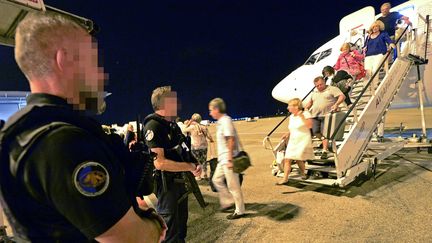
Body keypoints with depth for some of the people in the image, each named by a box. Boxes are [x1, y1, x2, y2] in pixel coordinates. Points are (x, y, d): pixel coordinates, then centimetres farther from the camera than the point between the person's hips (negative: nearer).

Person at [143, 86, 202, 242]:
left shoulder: (173, 124, 10)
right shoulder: (153, 125, -20)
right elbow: (159, 162, -28)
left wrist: (195, 165, -2)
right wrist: (190, 167, -20)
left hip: (181, 182, 9)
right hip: (167, 185, -9)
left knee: (181, 229, 24)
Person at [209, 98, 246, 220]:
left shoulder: (226, 120, -16)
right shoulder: (221, 121, 13)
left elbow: (231, 140, -22)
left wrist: (230, 159, -23)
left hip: (228, 159, -10)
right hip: (223, 159, 10)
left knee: (233, 185, 1)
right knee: (216, 179, 18)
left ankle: (239, 211, 15)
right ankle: (228, 202, 29)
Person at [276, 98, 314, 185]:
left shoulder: (305, 114, -7)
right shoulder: (291, 117, 12)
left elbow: (309, 126, -18)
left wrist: (302, 116, -21)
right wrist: (288, 134, 5)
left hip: (303, 140, -6)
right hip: (292, 141, 6)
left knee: (298, 159, -3)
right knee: (287, 159, -3)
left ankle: (303, 173, 26)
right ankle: (285, 179, 0)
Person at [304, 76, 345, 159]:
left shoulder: (332, 89, 5)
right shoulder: (314, 92, 24)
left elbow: (342, 96, -6)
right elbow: (310, 102, 33)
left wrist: (336, 104, -22)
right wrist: (306, 107, 13)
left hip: (326, 115, -5)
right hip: (315, 115, 6)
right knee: (315, 132, -4)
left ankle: (325, 151, -5)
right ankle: (326, 142, 22)